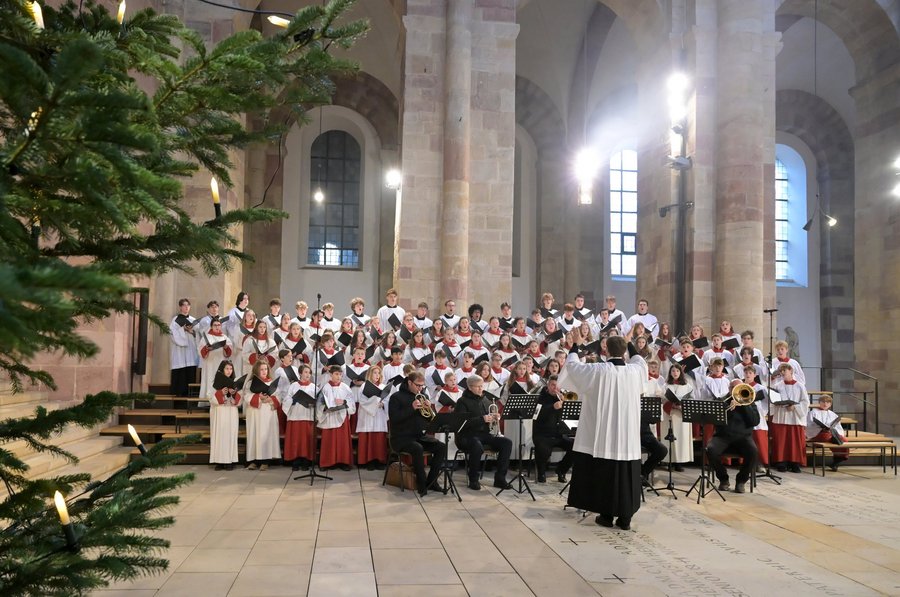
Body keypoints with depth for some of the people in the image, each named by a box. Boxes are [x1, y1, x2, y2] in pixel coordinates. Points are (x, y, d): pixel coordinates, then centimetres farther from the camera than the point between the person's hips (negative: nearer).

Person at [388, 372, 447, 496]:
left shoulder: (423, 396, 12)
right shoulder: (397, 397, -4)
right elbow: (393, 418, -18)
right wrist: (412, 408, -24)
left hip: (420, 436, 6)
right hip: (401, 437, -6)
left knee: (442, 447, -17)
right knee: (418, 448, -36)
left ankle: (431, 481, -9)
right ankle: (421, 484, -22)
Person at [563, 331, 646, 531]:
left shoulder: (598, 370, -12)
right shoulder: (635, 371, -2)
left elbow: (571, 365, 2)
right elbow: (640, 361, 23)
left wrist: (576, 345, 16)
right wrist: (627, 344, 32)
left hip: (604, 436, -2)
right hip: (627, 437, 3)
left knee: (605, 474, 7)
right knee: (626, 475, 8)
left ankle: (607, 515, 13)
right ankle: (625, 517, 12)